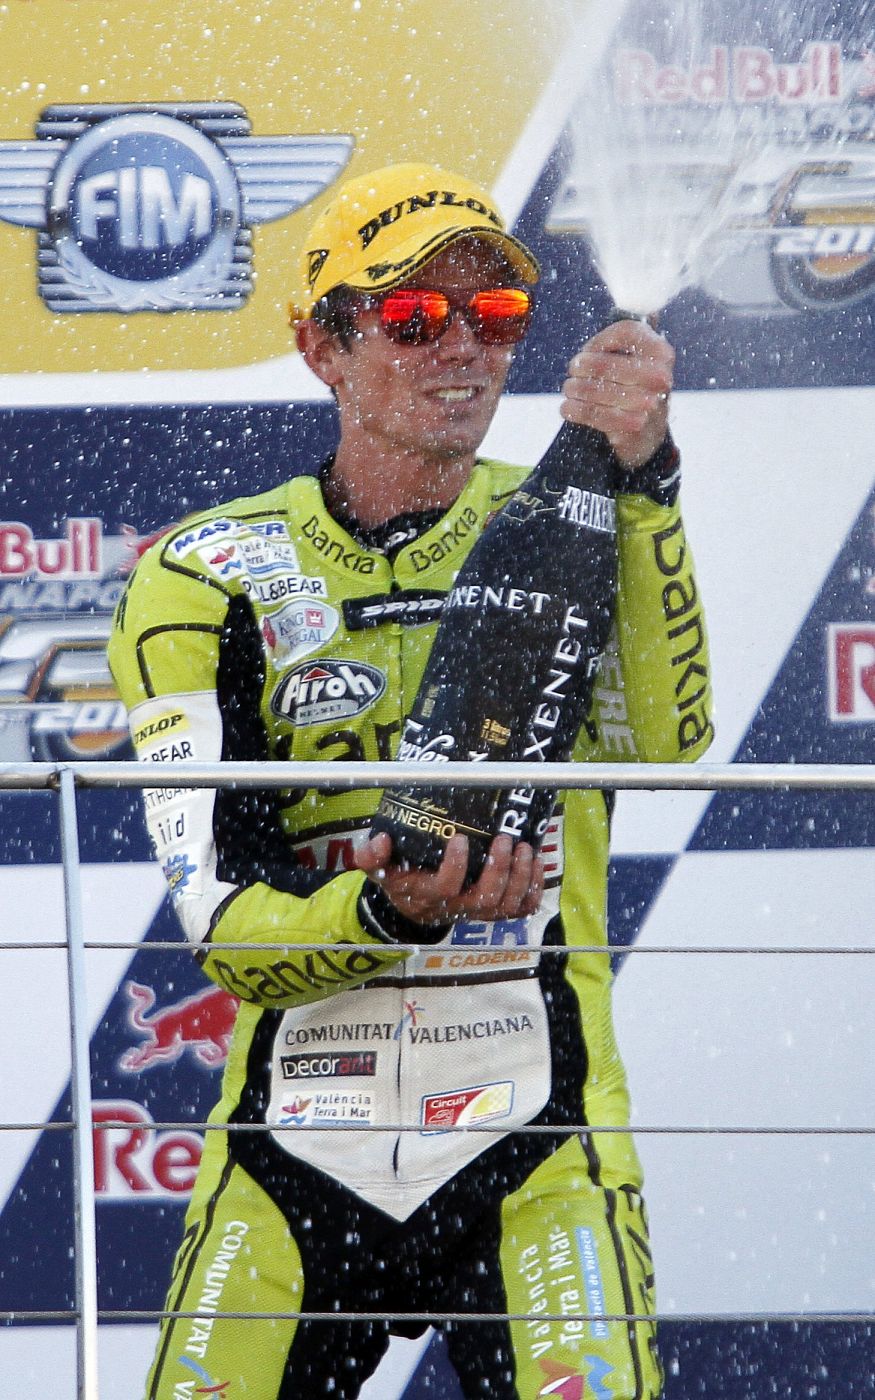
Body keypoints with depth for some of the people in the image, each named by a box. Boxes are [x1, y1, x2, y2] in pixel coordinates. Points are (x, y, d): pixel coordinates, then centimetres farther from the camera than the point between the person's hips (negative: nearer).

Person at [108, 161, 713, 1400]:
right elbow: (229, 936, -5)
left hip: (540, 1156, -1)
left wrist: (638, 481, -26)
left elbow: (665, 740, -16)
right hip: (292, 1154, 1)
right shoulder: (207, 583, 3)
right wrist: (387, 911, -25)